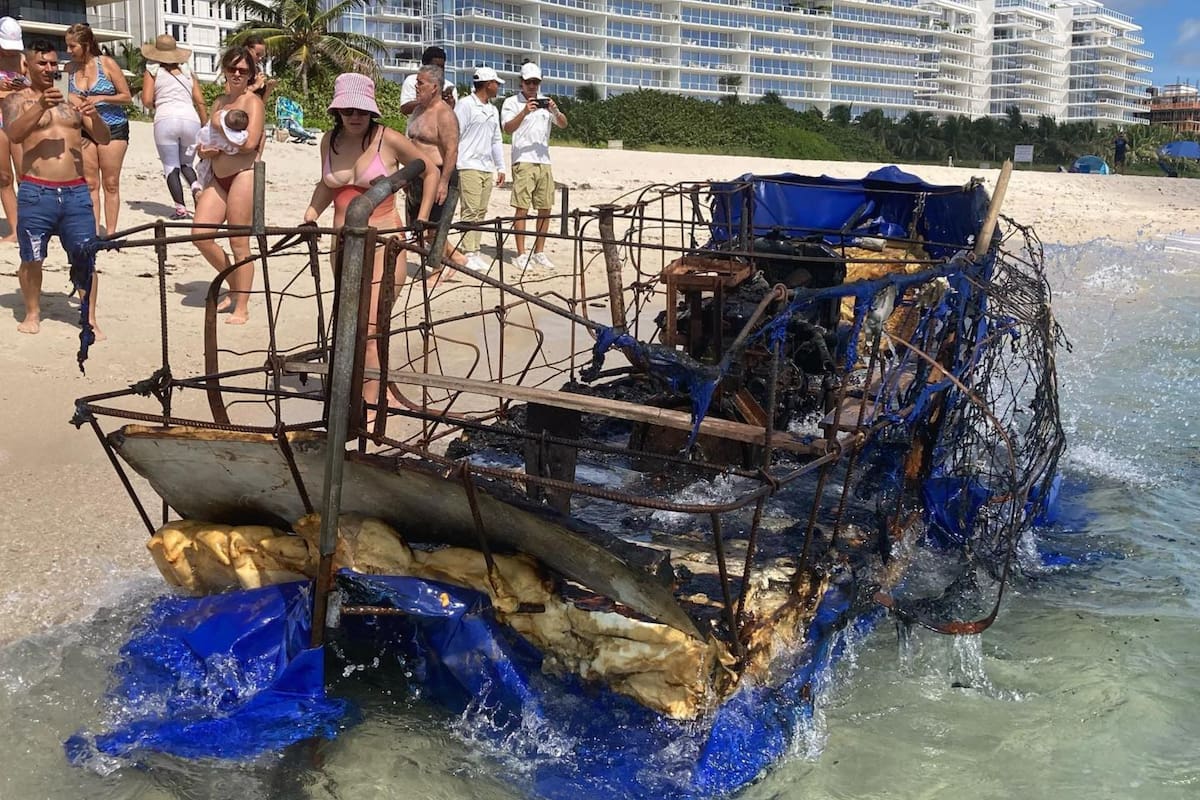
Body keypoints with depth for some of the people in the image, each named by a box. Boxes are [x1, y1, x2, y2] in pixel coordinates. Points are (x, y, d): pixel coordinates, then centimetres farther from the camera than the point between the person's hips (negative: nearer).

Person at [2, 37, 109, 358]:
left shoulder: (71, 99, 16)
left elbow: (103, 139, 10)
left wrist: (94, 116, -12)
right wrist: (41, 106, -25)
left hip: (76, 191, 2)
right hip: (36, 192, -2)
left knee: (85, 257, -1)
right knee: (32, 258, 3)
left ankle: (89, 319, 6)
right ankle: (32, 314, 20)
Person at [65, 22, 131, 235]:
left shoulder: (107, 64, -8)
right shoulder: (72, 68, 4)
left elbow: (127, 97, -6)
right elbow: (72, 101, 15)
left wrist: (100, 98, -17)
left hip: (113, 128, -4)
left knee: (111, 184, 1)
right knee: (90, 183, 2)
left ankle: (110, 233, 6)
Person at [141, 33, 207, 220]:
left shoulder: (152, 71, 10)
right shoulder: (187, 72, 19)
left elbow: (147, 101, 1)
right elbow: (200, 102, 12)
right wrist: (206, 127, 15)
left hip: (166, 119, -3)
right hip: (191, 119, 3)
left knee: (171, 166, 3)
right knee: (186, 164, 18)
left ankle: (181, 208, -8)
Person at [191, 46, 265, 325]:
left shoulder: (253, 101, -3)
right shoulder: (219, 102, 19)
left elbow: (250, 142, -17)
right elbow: (205, 144, 18)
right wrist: (205, 150, -5)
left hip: (243, 175, -8)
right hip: (219, 177, 8)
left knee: (239, 244, -5)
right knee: (200, 234, 1)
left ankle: (242, 308, 4)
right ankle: (234, 289, 19)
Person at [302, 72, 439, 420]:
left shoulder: (388, 139, -9)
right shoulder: (330, 141, 6)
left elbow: (431, 172, 3)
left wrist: (421, 219, -3)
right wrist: (313, 210, 7)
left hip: (382, 244, -6)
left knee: (369, 328, -11)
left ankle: (368, 405, -4)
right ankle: (379, 389, 24)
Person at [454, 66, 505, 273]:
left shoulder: (493, 110, 20)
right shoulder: (466, 105, -4)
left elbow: (497, 140, 24)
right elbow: (454, 135, -7)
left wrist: (500, 167, 18)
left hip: (487, 168, 8)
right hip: (469, 166, -7)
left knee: (481, 212, 7)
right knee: (470, 211, -10)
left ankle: (475, 253, 11)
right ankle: (469, 255, -9)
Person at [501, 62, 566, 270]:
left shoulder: (545, 102, 15)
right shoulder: (512, 102, 2)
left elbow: (563, 124, 5)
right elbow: (508, 128, -13)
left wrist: (555, 110, -15)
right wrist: (524, 112, -28)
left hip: (544, 161, 5)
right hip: (523, 161, -5)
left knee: (545, 208, 6)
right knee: (522, 208, -8)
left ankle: (539, 252, 14)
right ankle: (521, 254, -6)